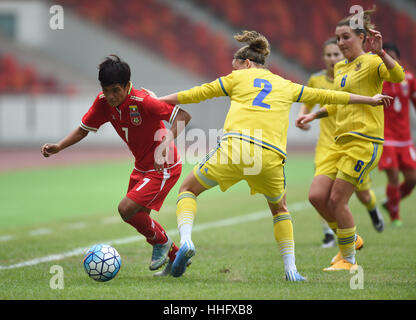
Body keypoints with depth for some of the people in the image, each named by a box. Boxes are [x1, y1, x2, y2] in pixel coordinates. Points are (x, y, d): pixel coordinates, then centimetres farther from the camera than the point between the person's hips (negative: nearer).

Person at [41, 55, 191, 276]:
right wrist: (58, 147, -14)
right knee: (138, 217, 13)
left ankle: (162, 242, 9)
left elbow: (183, 116, -30)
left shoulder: (143, 102, -28)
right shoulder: (103, 102, -8)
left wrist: (166, 143, -43)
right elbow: (83, 130, 2)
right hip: (142, 166, 8)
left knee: (126, 209, -18)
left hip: (164, 168, -8)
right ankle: (176, 257, 32)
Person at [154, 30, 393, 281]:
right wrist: (370, 100, 43)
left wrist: (159, 101, 30)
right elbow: (325, 96, 32)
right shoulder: (286, 87, 24)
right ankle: (291, 268, 17)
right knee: (280, 209, 28)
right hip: (271, 157, 3)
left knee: (188, 189, 14)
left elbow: (197, 94, 19)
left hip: (235, 146, -3)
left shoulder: (239, 78, 17)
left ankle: (186, 240, -12)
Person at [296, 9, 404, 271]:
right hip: (342, 141, 8)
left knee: (337, 200, -10)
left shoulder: (372, 62, -6)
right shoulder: (340, 68, 18)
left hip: (364, 142, -8)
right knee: (317, 196, 0)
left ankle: (349, 259, 5)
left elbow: (398, 76, -28)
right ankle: (351, 239, 23)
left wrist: (380, 52, -39)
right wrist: (313, 115, 29)